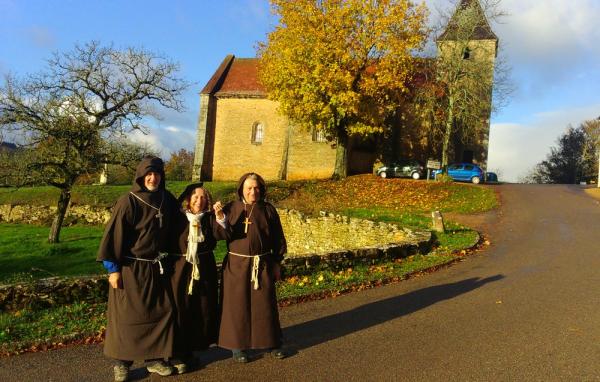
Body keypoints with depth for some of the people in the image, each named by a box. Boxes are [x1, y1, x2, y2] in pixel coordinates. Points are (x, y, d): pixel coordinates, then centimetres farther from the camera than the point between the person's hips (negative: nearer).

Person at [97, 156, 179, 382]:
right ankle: (121, 363, 19)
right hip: (131, 268, -5)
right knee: (127, 314, 4)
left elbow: (172, 229, 15)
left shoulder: (167, 200, 2)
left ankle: (154, 359, 24)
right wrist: (113, 268, -15)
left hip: (157, 268, 5)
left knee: (161, 311, 9)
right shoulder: (128, 202, -14)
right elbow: (114, 234, -14)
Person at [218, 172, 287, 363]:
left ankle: (272, 342, 24)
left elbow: (278, 239, 6)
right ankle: (237, 345, 18)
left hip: (262, 265, 1)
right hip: (237, 264, 0)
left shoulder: (268, 210, 3)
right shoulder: (231, 209, 3)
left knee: (265, 304, 8)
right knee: (237, 305, 4)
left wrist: (277, 263, 4)